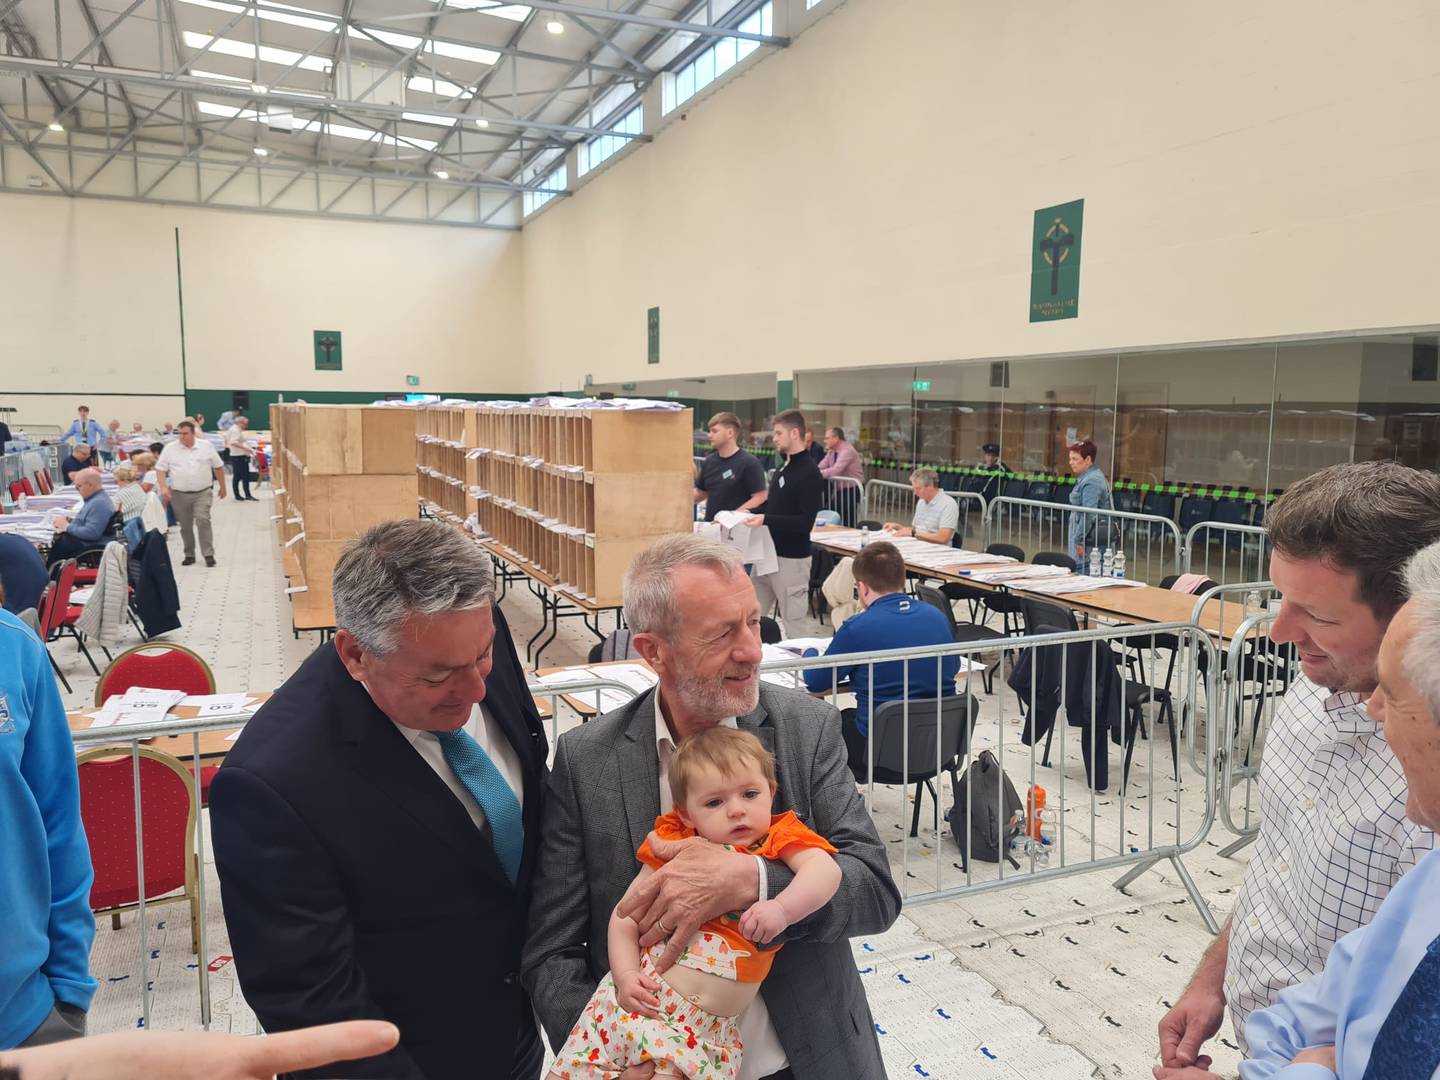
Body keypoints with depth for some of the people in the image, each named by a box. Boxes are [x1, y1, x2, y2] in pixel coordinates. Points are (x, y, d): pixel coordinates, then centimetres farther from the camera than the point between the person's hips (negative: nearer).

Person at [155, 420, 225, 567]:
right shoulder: (170, 449, 2)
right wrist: (163, 487, -10)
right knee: (185, 526, 8)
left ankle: (208, 554, -10)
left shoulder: (206, 447, 2)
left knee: (203, 520, -16)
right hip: (179, 494, 2)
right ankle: (189, 555, 20)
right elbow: (160, 469, 4)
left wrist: (222, 487, 14)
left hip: (202, 493, -1)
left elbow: (218, 467, 11)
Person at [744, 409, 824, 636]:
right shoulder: (783, 468, 13)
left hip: (791, 559, -9)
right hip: (768, 553, 9)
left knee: (792, 624, 1)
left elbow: (805, 522, -20)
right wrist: (753, 515, 8)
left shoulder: (809, 473, -14)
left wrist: (766, 520, -27)